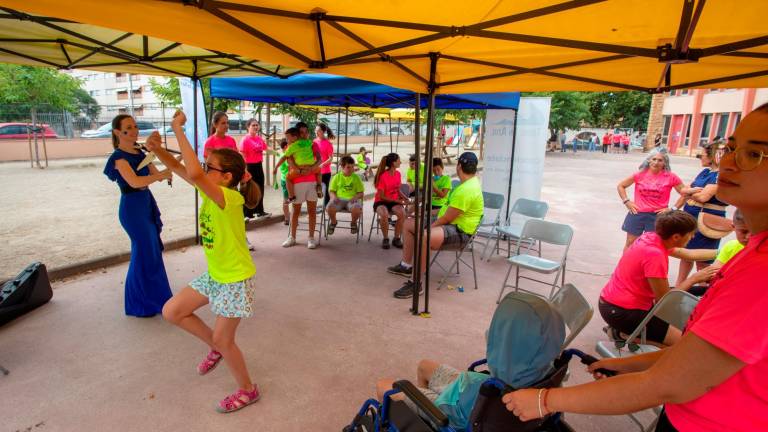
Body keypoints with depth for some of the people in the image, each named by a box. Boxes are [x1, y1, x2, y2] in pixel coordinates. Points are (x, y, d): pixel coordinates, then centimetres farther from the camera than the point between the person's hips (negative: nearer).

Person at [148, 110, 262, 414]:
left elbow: (193, 173, -43)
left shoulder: (228, 197, -28)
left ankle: (247, 390, 28)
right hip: (214, 274, 9)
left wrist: (178, 129, -36)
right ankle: (216, 347, 31)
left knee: (222, 340, 4)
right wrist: (158, 150, -15)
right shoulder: (211, 190, -1)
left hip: (236, 279, -9)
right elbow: (180, 169, 3)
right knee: (171, 311, 12)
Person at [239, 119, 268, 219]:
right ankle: (248, 214, 9)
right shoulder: (245, 139, -14)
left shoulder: (260, 139, 6)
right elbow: (243, 156, -19)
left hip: (259, 166, 7)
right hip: (250, 166, -7)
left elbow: (265, 149, 23)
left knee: (260, 189, 15)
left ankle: (260, 211, 28)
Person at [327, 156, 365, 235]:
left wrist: (356, 197, -14)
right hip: (339, 199, 1)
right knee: (330, 207, -32)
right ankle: (333, 222, 5)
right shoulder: (337, 177, 11)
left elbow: (361, 193, 8)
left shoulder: (356, 177, 9)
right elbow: (332, 191, 12)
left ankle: (353, 223, 2)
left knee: (357, 209, -36)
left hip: (352, 200, -1)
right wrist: (334, 196, -10)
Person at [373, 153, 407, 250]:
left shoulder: (398, 174, 2)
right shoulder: (383, 176, -16)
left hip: (395, 201, 5)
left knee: (402, 213, -28)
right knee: (384, 215, -37)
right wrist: (397, 201, -18)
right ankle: (385, 239, -15)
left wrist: (404, 197, -5)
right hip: (381, 202, -4)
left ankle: (396, 238, -10)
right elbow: (381, 196, -14)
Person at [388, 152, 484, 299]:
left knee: (423, 237, -40)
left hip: (460, 232, -12)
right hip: (451, 224, 12)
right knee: (409, 224, 15)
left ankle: (416, 284, -27)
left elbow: (447, 218, -23)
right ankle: (406, 266, 24)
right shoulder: (470, 181, 9)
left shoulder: (466, 190, -26)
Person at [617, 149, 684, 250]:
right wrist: (627, 202, 0)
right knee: (630, 243, 10)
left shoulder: (670, 176, -5)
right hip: (637, 214, 1)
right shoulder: (640, 174, -2)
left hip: (657, 216, -1)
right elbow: (620, 186, 8)